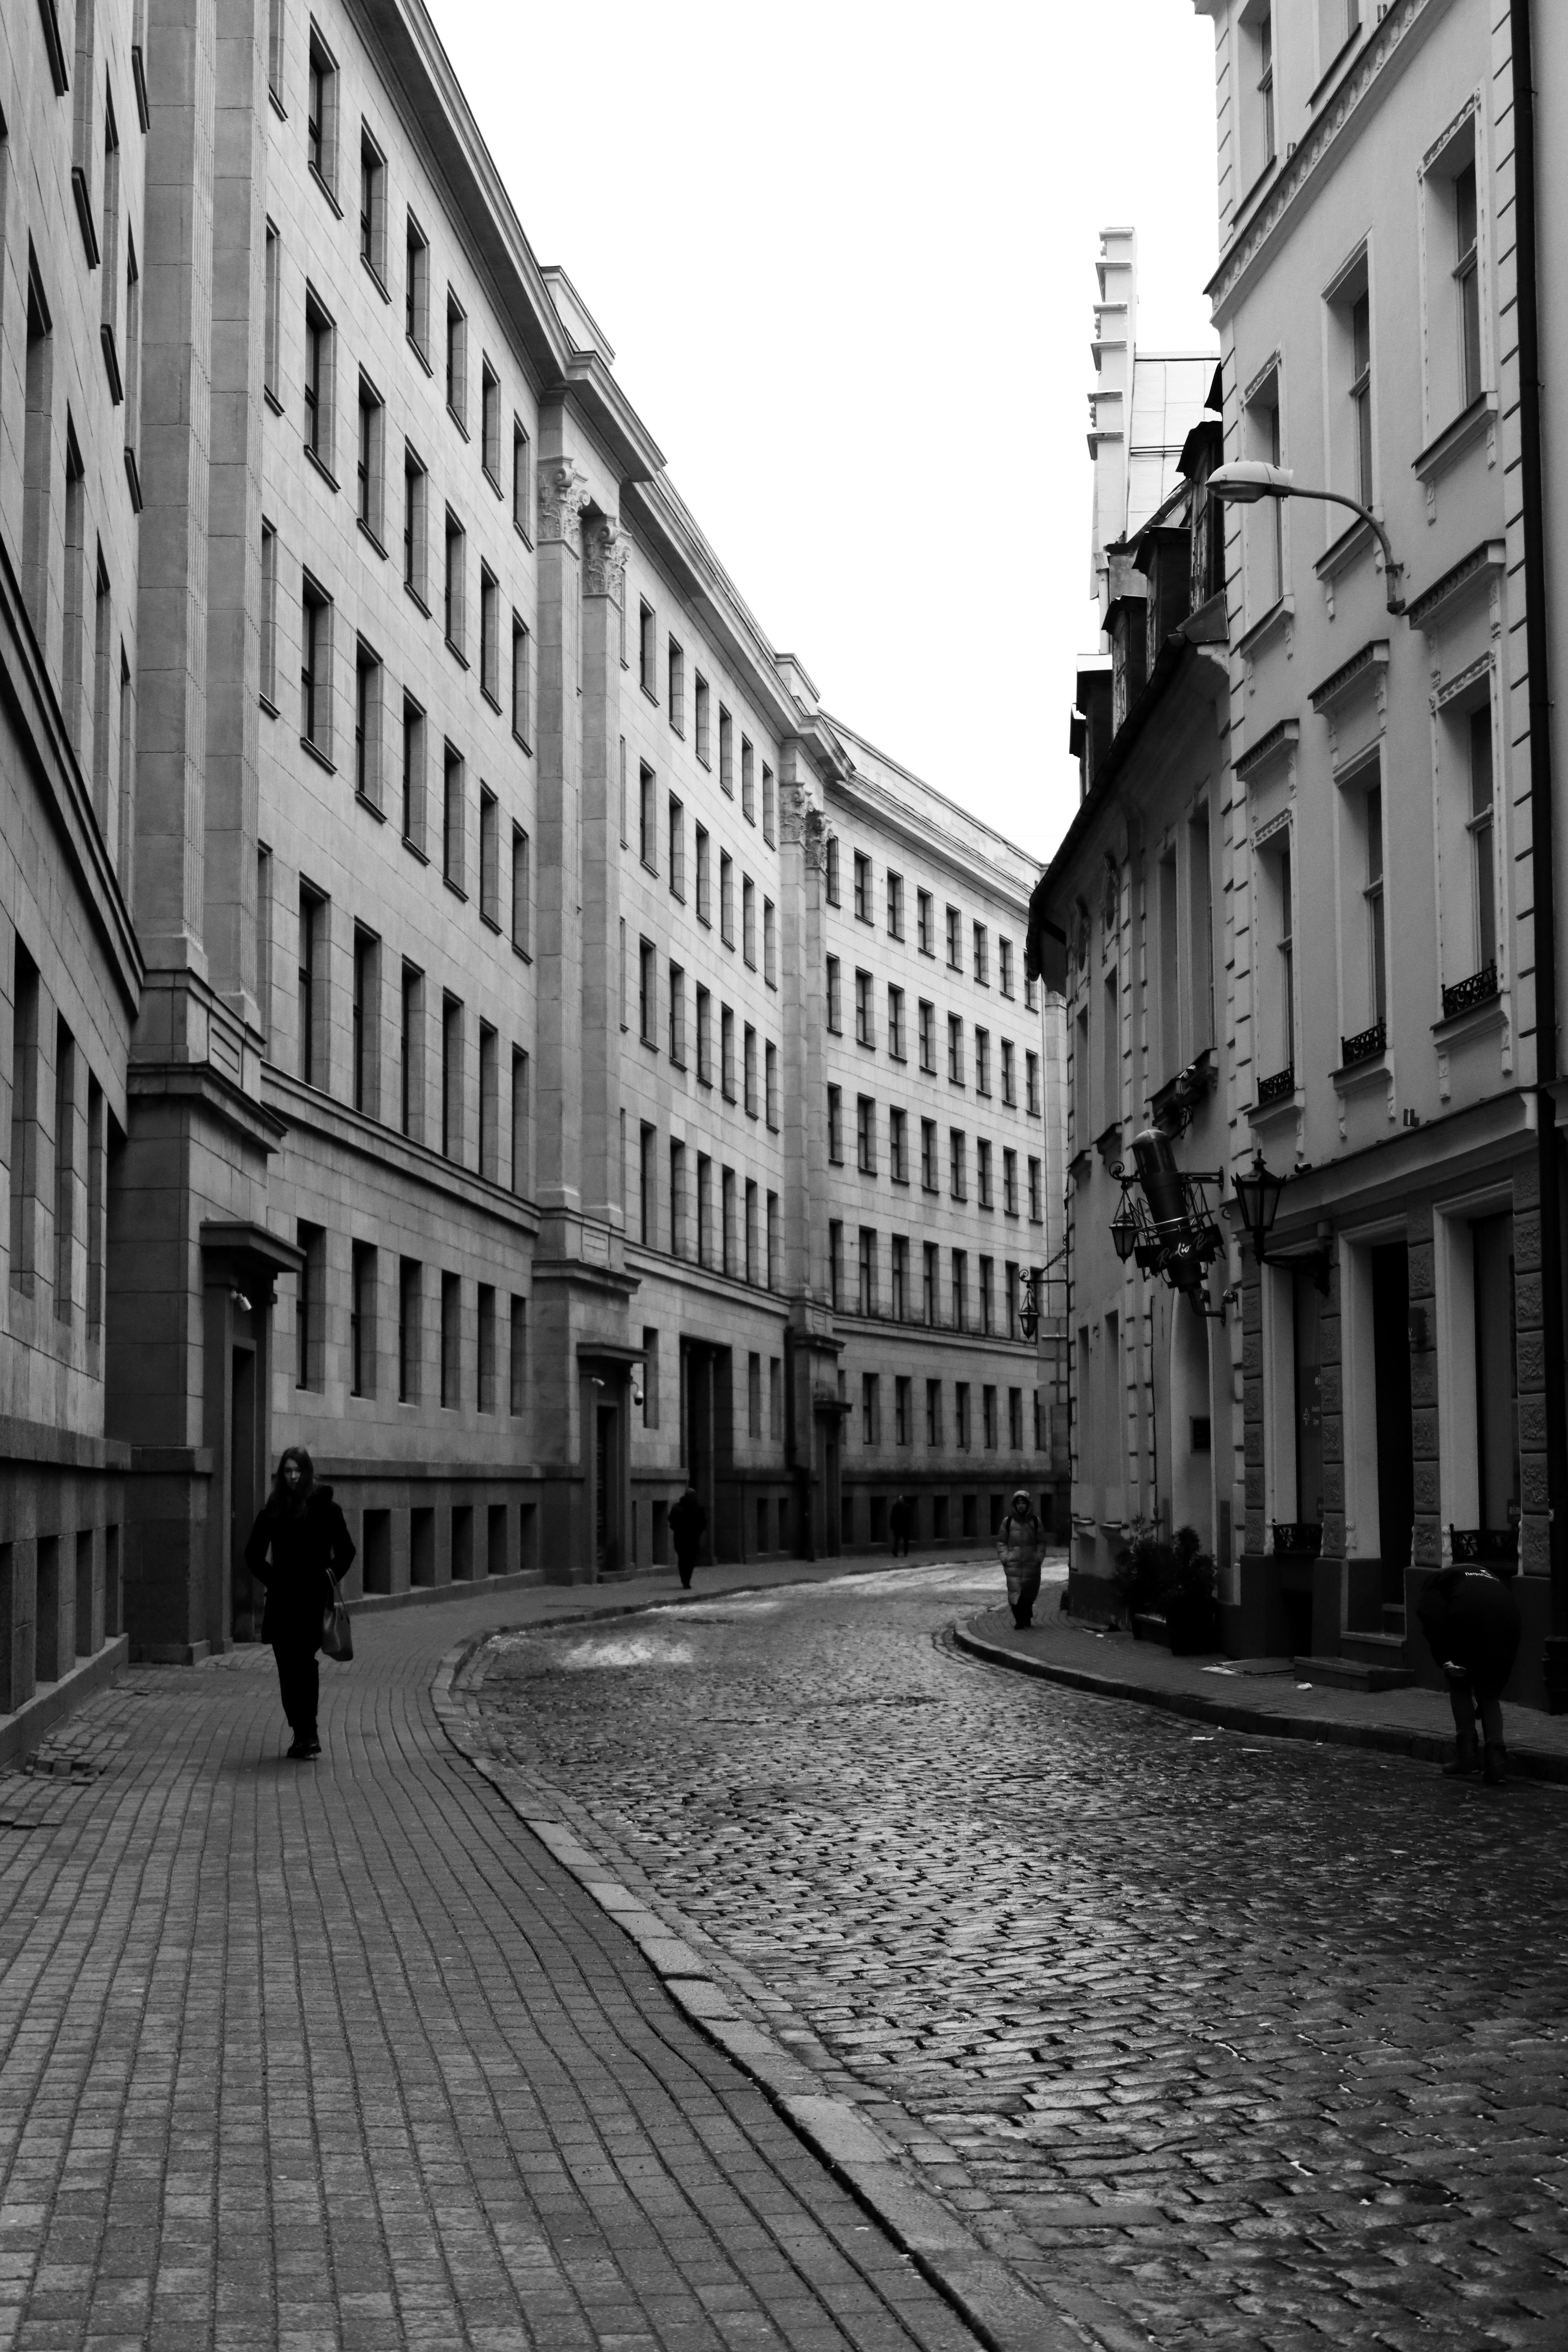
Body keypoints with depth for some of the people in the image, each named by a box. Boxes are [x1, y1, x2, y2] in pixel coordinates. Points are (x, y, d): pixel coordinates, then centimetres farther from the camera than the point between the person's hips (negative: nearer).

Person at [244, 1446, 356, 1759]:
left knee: (304, 1660, -17)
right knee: (288, 1666, 4)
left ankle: (307, 1732, -17)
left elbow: (346, 1551, 8)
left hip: (313, 1597, -3)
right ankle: (304, 1734, 13)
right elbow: (254, 1555, 16)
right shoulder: (272, 1511, 9)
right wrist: (272, 1579, 4)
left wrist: (328, 1578, -3)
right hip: (282, 1599, 3)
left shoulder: (324, 1507, 2)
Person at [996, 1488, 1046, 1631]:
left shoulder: (1035, 1522, 6)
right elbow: (1001, 1542, 9)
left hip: (1032, 1564, 1)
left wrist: (1039, 1557, -2)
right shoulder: (1008, 1522, 4)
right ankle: (1019, 1621, -1)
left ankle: (1027, 1618, 26)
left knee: (1030, 1593, 7)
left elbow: (1041, 1542, 10)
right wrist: (1005, 1558, -3)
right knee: (1015, 1592, -9)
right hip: (1013, 1564, -1)